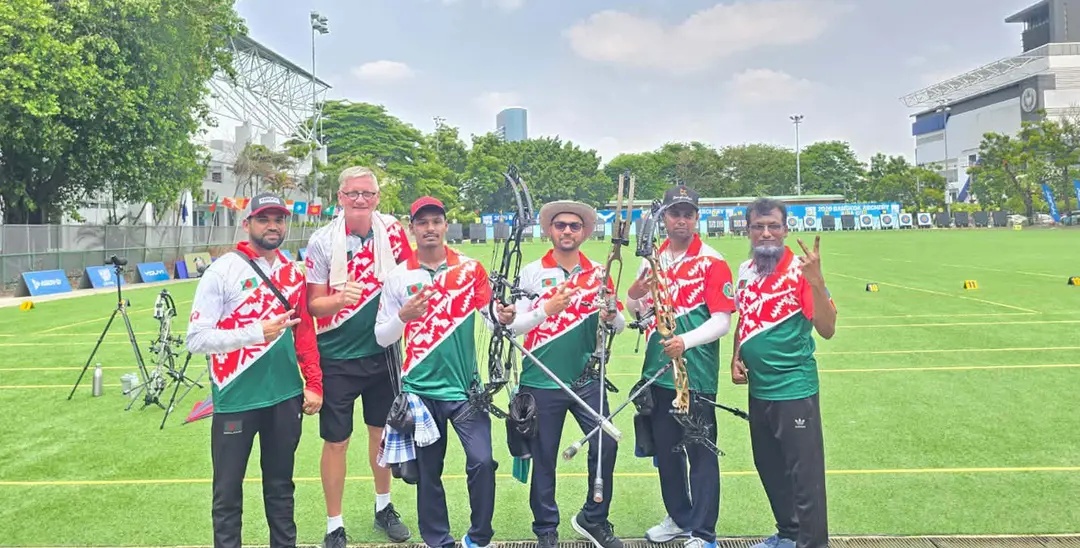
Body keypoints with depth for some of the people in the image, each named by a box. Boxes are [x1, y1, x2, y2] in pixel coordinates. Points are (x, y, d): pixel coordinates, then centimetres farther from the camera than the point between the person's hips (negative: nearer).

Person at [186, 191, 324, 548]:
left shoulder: (293, 273, 7)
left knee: (281, 485, 17)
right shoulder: (222, 271, -8)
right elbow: (196, 339, -14)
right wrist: (257, 333, -23)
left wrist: (313, 384, 4)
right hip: (236, 399, -4)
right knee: (228, 491, 7)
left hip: (285, 396, 4)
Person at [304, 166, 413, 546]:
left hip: (382, 351, 3)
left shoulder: (392, 231, -4)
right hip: (337, 358, -3)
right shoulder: (322, 241, -11)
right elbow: (313, 304, -11)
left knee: (382, 431, 17)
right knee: (336, 442, 4)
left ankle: (384, 508, 37)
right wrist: (339, 299, -30)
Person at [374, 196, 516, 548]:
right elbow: (382, 337, 2)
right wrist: (402, 316, -18)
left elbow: (490, 317, 1)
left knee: (482, 462, -7)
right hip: (420, 389, 1)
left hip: (465, 386, 0)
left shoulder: (471, 268, 1)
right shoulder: (399, 277, 0)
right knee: (428, 470, 11)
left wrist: (503, 318, -21)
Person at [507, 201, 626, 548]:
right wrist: (546, 309, -23)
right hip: (541, 381, -2)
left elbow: (620, 325, 5)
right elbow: (515, 326, -7)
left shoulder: (598, 273, 4)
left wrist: (611, 315, -17)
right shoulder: (532, 272, -3)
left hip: (588, 379, 2)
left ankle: (594, 519, 24)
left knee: (606, 445, 1)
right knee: (543, 456, 7)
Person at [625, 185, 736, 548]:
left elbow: (722, 321, -13)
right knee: (665, 449, 17)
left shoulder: (712, 262, -8)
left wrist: (686, 341, -28)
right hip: (657, 371, 6)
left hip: (696, 374, -6)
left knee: (700, 453, 2)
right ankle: (678, 518, 34)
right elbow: (637, 310, 18)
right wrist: (633, 296, -5)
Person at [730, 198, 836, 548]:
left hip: (794, 389, -7)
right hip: (758, 389, 8)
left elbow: (827, 329, -22)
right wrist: (736, 358, 5)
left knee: (804, 476, 0)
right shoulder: (746, 270, 5)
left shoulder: (800, 271, -15)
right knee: (768, 467, 20)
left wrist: (816, 281, -33)